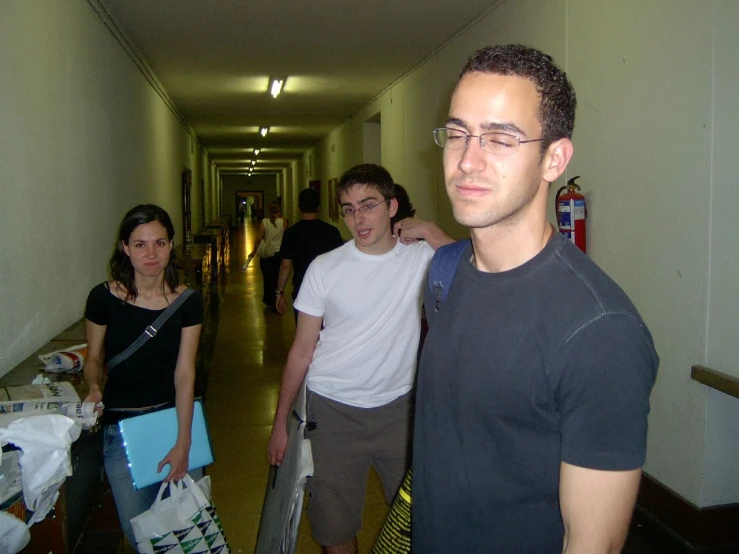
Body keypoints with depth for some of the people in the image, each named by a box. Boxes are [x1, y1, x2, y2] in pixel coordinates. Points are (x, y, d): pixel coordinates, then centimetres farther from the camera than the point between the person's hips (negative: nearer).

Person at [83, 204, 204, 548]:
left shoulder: (187, 301, -7)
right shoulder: (104, 298, -10)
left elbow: (184, 373, -9)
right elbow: (94, 357, 5)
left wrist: (183, 444, -12)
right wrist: (94, 388, -17)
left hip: (175, 417, 1)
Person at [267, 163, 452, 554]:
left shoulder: (422, 256, -6)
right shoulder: (325, 269, -6)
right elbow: (302, 350, 0)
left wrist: (428, 230, -19)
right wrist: (280, 422, 3)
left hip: (399, 406, 0)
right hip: (332, 409, 0)